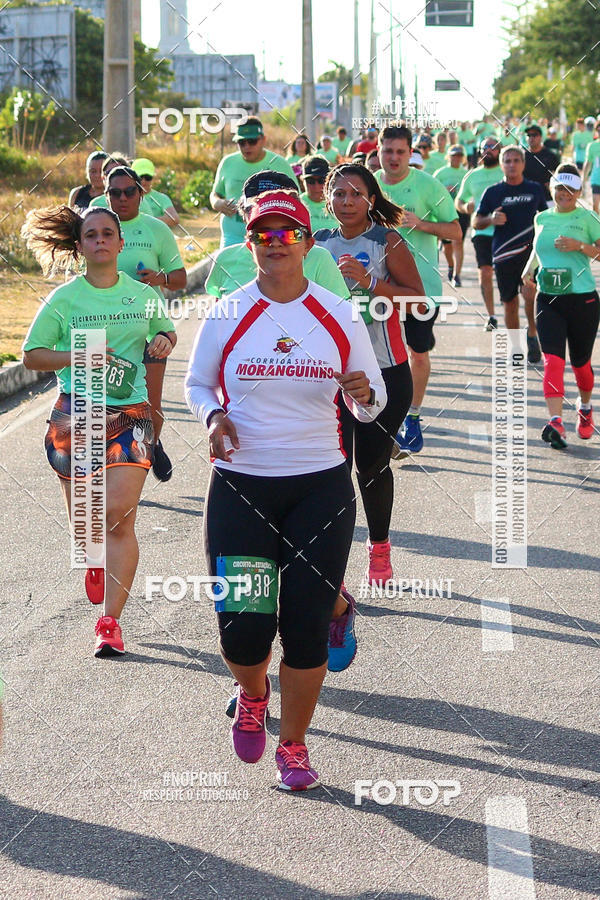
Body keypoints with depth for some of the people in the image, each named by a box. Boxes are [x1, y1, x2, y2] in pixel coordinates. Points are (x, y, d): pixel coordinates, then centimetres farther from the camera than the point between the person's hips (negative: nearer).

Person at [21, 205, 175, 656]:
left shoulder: (143, 294, 7)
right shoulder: (65, 298, 1)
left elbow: (166, 333, 24)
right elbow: (32, 355, 2)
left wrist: (162, 341, 0)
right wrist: (77, 357, -14)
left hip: (129, 413, 0)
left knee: (119, 515, -12)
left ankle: (110, 622, -7)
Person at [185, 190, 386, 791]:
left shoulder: (340, 316, 3)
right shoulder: (227, 315, 1)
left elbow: (371, 403, 10)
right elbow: (196, 384, 13)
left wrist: (364, 396, -14)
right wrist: (213, 415, -9)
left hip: (321, 487, 1)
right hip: (241, 487, 0)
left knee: (307, 624, -1)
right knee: (243, 624, -7)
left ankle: (293, 746, 18)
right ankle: (252, 694, 29)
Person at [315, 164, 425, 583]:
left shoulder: (388, 242, -6)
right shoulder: (319, 243, 8)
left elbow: (417, 300, -12)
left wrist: (369, 281, -21)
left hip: (384, 372, -3)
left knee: (372, 462, 4)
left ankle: (380, 547, 25)